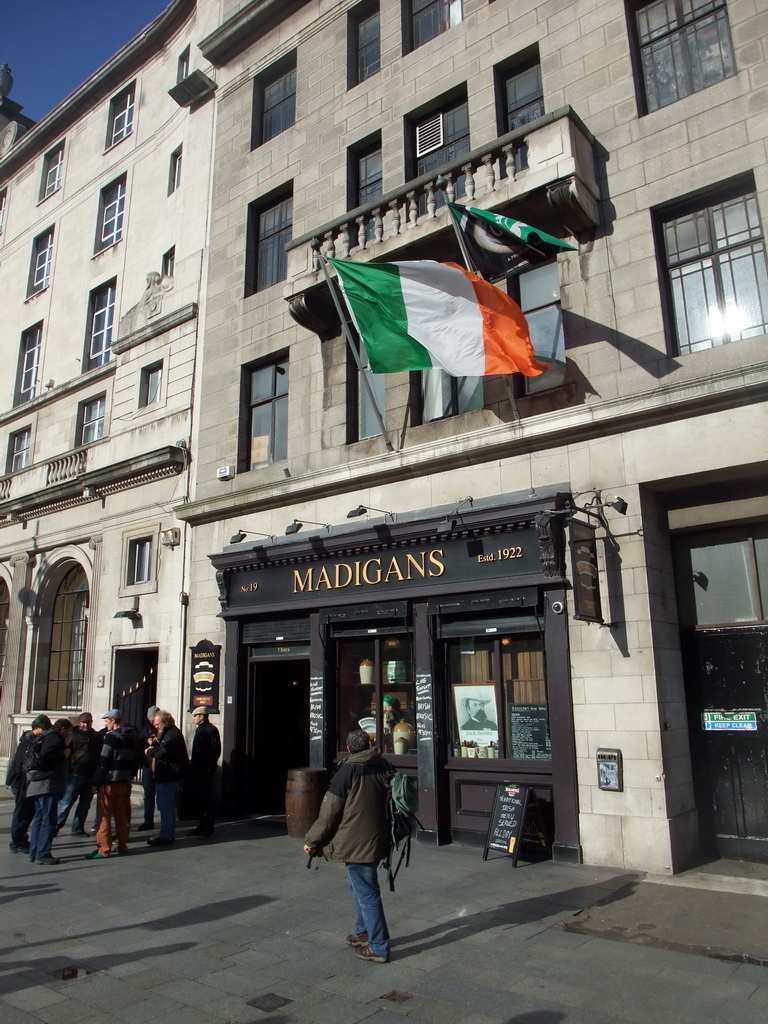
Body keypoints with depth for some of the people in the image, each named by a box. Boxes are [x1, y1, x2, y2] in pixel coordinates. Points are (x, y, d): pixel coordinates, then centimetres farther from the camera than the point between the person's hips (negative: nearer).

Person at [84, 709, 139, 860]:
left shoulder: (112, 736, -13)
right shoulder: (132, 736, 12)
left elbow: (103, 761, -16)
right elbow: (134, 760, 14)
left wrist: (96, 782, -12)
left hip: (108, 782, -8)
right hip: (124, 782, 8)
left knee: (104, 816, 0)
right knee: (121, 815, 13)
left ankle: (103, 849, 0)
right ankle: (122, 847, 18)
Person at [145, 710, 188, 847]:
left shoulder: (173, 734, -16)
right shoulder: (167, 733, 20)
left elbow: (165, 752, -27)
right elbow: (162, 749, 20)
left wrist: (150, 751, -12)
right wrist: (155, 744, 1)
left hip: (169, 776, -11)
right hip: (165, 775, 11)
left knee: (165, 806, -7)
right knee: (167, 805, 16)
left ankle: (165, 836, -3)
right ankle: (167, 834, 24)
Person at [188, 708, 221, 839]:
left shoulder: (211, 729, -12)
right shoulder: (199, 729, 17)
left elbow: (215, 750, -17)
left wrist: (210, 766, -19)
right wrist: (193, 761, 13)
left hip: (206, 770, -10)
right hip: (197, 769, 10)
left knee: (208, 800, -3)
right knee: (198, 798, 14)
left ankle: (208, 828, 2)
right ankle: (201, 826, 22)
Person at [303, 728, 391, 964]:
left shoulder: (347, 771, -15)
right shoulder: (383, 766, 2)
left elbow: (329, 812, -13)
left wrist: (312, 840, -2)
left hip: (356, 843, -7)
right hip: (378, 840, 7)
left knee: (366, 893, 1)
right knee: (362, 886, 24)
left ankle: (378, 947, 7)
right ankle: (364, 932, 36)